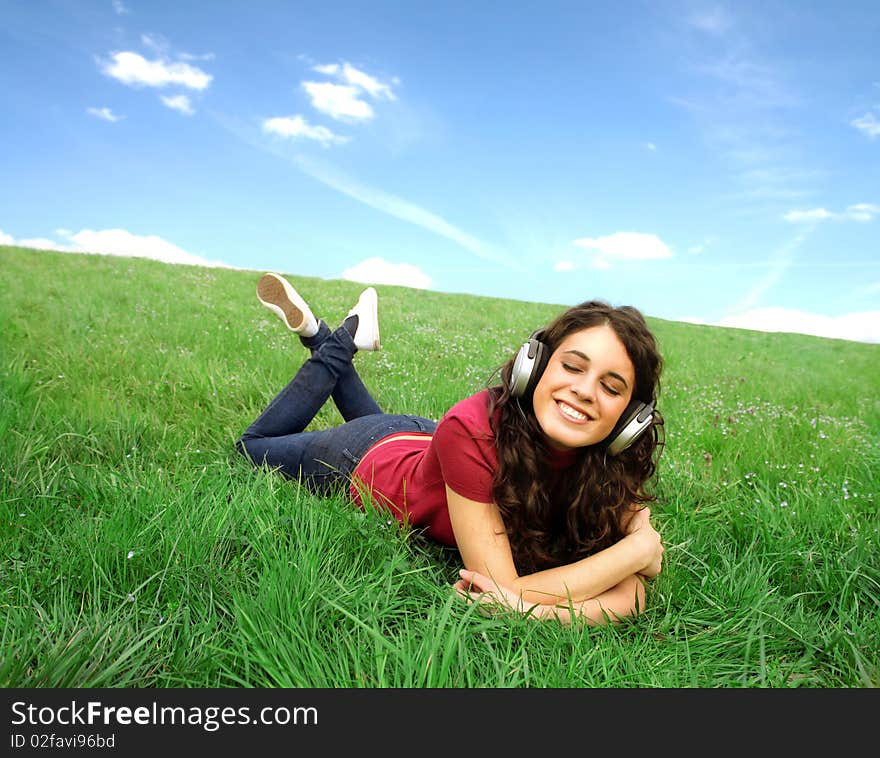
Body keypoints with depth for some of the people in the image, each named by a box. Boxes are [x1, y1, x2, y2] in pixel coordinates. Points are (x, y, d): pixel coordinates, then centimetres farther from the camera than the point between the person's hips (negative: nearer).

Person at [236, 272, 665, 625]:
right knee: (255, 445, 26)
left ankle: (350, 342, 39)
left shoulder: (615, 462, -30)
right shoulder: (472, 430, -45)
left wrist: (537, 608, -49)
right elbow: (503, 586, -44)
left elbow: (628, 599, -31)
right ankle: (338, 346, 25)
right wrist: (640, 549, -43)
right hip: (365, 462, -4)